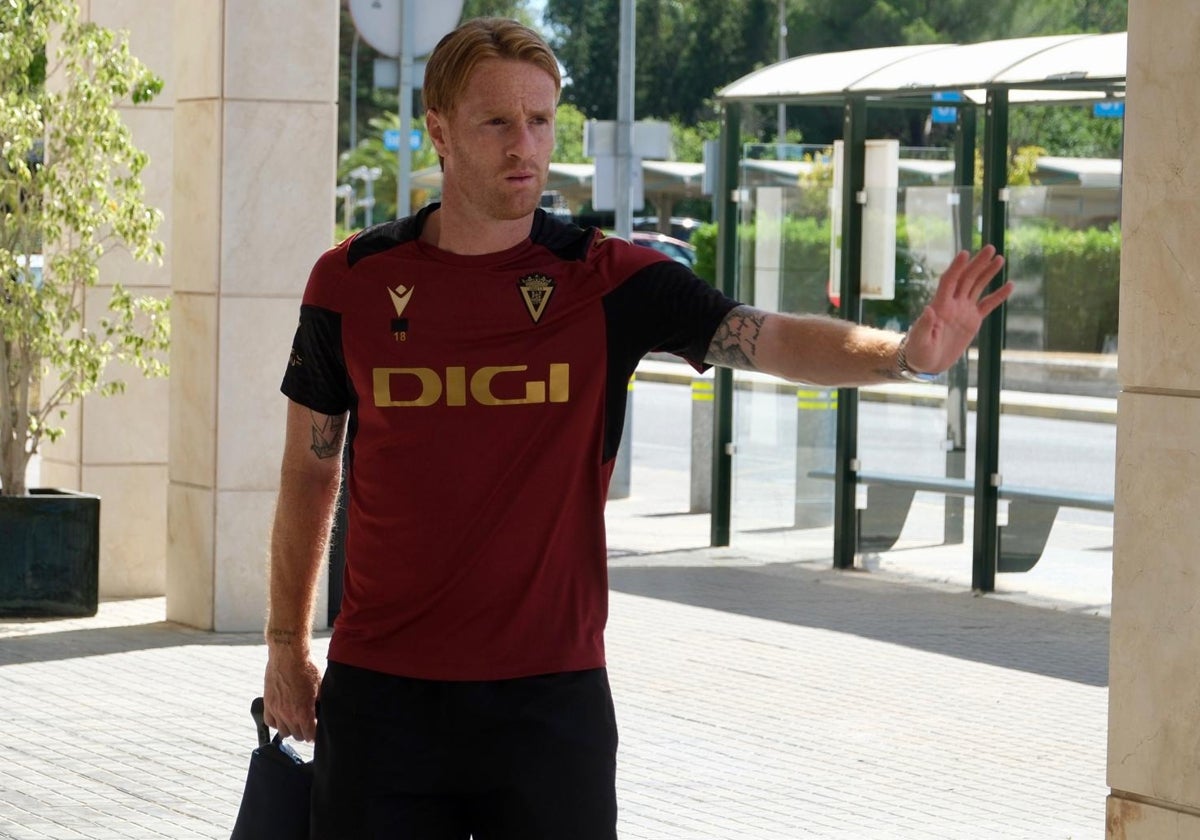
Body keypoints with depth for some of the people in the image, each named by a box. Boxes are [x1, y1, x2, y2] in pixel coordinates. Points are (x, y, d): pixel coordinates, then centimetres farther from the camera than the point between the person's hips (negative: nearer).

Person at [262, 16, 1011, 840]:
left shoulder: (608, 280, -3)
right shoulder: (353, 280, 1)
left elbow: (769, 339, -16)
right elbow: (310, 469, 11)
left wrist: (904, 353, -34)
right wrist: (286, 643, 13)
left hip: (549, 693, -1)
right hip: (382, 688, 1)